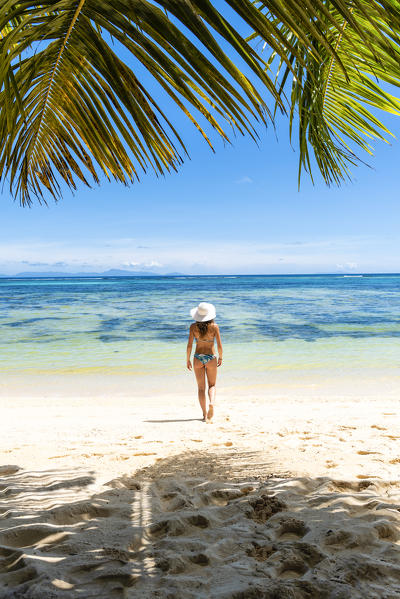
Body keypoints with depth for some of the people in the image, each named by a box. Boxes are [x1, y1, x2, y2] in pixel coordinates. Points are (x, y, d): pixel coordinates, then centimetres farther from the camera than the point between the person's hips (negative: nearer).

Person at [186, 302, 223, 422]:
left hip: (198, 358, 1)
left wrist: (188, 360, 5)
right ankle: (212, 403, -13)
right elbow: (219, 346, -8)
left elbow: (189, 345, -6)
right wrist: (220, 358, 9)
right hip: (211, 358, -1)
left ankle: (205, 415, 7)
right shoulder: (214, 326, -9)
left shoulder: (193, 326, -7)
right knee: (212, 385, 16)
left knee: (201, 388, 11)